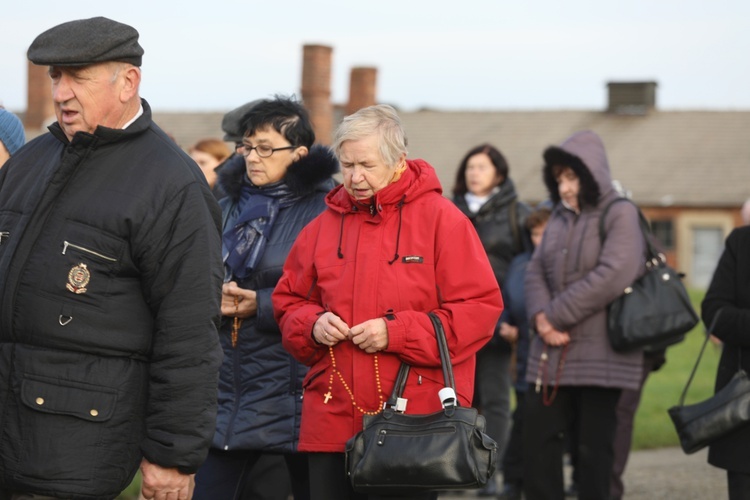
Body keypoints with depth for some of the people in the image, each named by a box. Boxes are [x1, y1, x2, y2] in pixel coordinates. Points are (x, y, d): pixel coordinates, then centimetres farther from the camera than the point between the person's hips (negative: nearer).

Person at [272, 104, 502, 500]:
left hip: (415, 419, -4)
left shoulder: (441, 218, -2)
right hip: (331, 420, 4)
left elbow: (481, 308, -6)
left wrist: (397, 332, -14)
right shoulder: (325, 225, 11)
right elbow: (287, 303, 19)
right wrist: (312, 325, -4)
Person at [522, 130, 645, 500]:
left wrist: (556, 315, -14)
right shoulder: (559, 217, 15)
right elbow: (536, 270, 9)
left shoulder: (620, 215, -6)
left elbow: (613, 276, -18)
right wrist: (540, 317, -11)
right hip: (552, 353, 7)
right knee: (538, 441, 4)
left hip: (601, 354, -6)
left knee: (593, 449, -2)